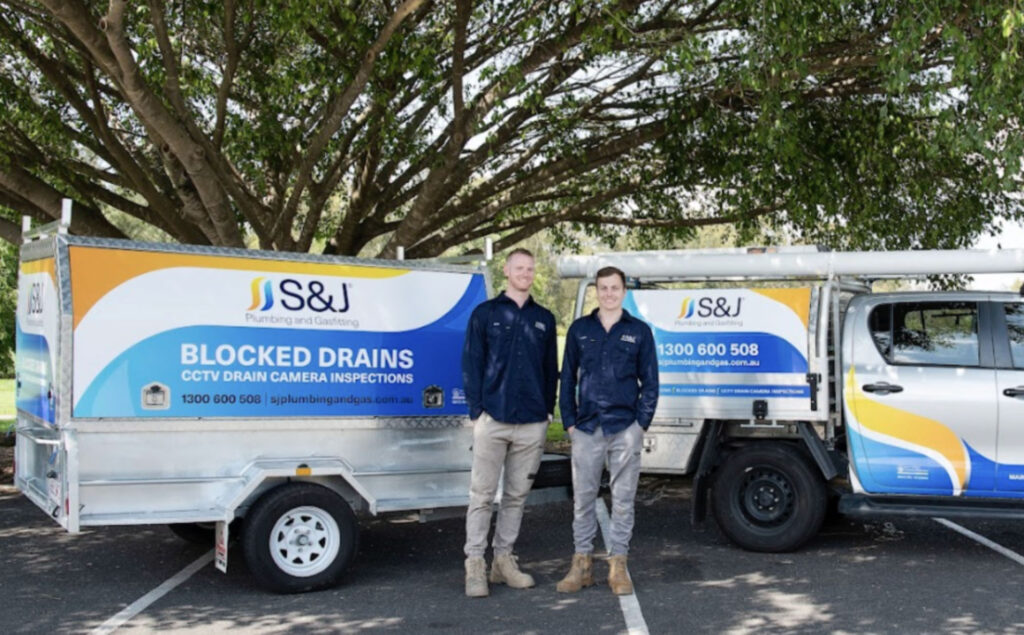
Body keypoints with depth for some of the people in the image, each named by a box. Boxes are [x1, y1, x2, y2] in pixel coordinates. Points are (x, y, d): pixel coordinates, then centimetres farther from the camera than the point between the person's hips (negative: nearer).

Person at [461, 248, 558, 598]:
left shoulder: (544, 318, 13)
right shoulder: (485, 313, 4)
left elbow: (551, 369, 15)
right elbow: (471, 363, 1)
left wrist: (548, 409, 7)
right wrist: (476, 409, -6)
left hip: (532, 422, 3)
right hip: (492, 419, -3)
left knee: (516, 494, 9)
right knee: (482, 494, -2)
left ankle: (503, 559, 19)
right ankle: (475, 565, 4)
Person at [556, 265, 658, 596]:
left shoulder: (639, 331, 6)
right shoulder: (580, 329, 9)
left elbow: (650, 381, 7)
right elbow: (568, 378, 11)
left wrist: (642, 422, -2)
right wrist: (569, 421, 3)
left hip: (625, 428, -1)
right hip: (587, 428, 1)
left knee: (623, 498, 4)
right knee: (583, 497, 4)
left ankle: (618, 565, 12)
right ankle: (581, 563, 14)